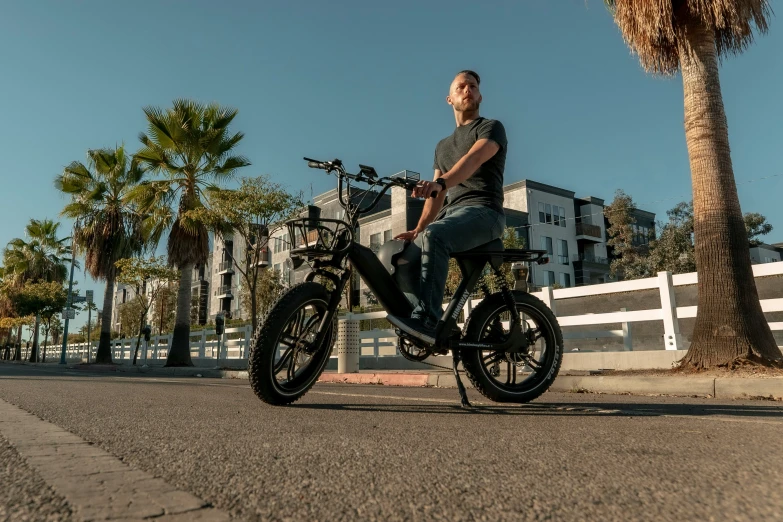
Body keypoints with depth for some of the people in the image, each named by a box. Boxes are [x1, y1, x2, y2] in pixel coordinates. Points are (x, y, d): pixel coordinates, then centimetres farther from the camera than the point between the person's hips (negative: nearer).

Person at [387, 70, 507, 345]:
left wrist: (439, 182, -37)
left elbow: (474, 159, -18)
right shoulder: (442, 146, 28)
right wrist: (418, 229, 5)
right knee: (406, 259, -15)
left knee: (434, 236, -36)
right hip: (451, 212, 7)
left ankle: (428, 319, -39)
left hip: (482, 211, -7)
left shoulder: (491, 127, 6)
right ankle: (435, 331, -9)